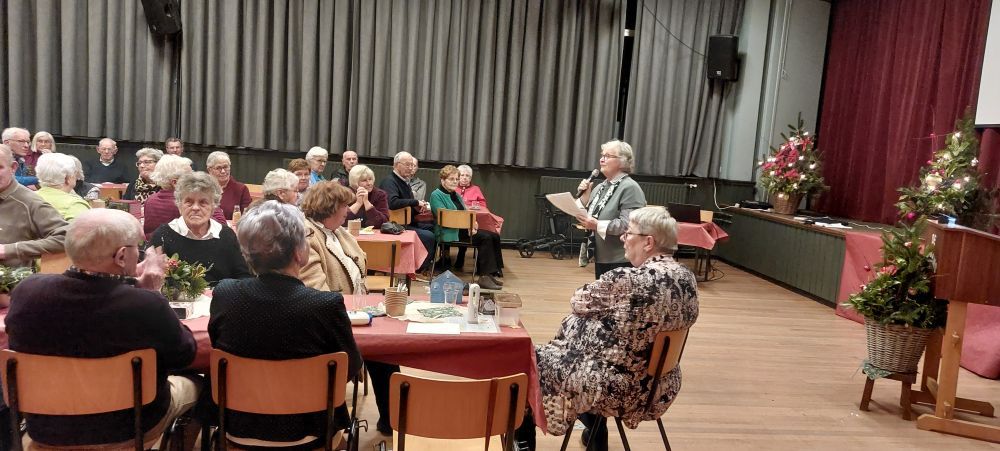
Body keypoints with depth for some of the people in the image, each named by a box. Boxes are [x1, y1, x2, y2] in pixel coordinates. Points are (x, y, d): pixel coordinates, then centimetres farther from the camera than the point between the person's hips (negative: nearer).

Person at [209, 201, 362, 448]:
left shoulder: (224, 295, -16)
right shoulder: (327, 304, -26)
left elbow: (218, 347, 4)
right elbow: (352, 366, -9)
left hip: (237, 428, 3)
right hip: (302, 433, -3)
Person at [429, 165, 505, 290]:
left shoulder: (455, 195, 23)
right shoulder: (436, 195, -4)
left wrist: (471, 224, -4)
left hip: (462, 229, 9)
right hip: (448, 232, -9)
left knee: (495, 236, -9)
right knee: (485, 238, -25)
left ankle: (493, 272, -11)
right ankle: (484, 277, -25)